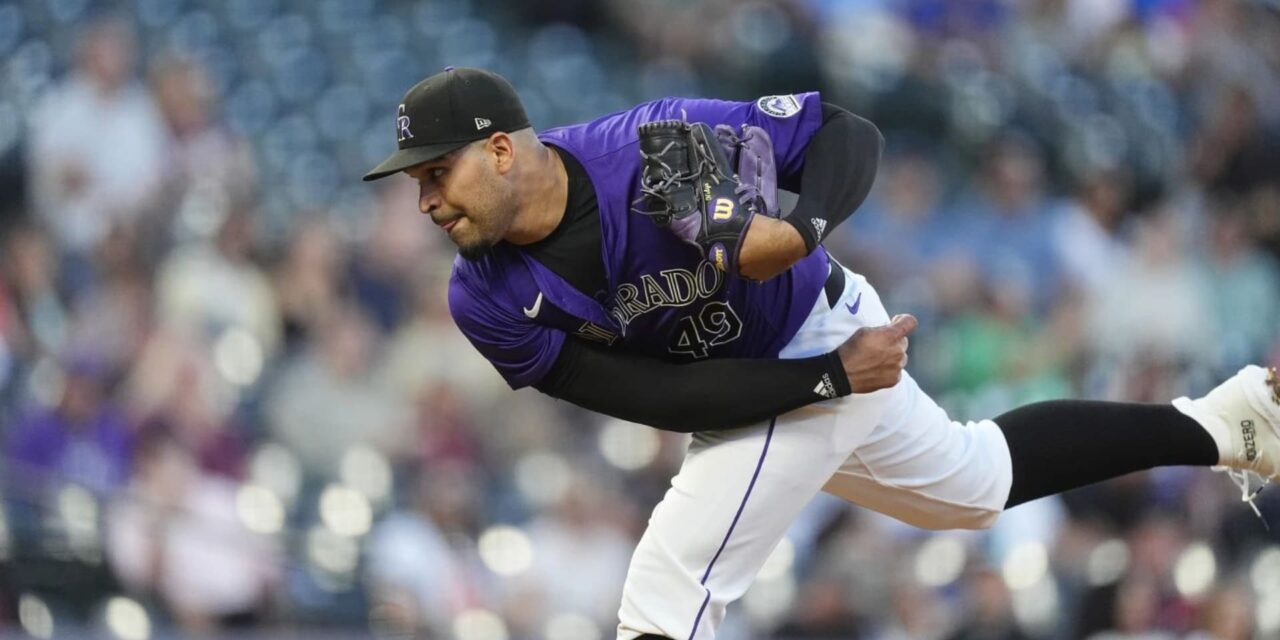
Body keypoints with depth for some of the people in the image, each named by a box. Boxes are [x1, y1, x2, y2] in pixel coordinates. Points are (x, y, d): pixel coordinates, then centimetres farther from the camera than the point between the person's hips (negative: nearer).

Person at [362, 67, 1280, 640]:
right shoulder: (487, 303, -16)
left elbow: (849, 135, -20)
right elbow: (661, 397, -17)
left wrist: (802, 232, -40)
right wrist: (835, 377, -25)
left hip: (828, 341, -7)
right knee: (985, 478, 27)